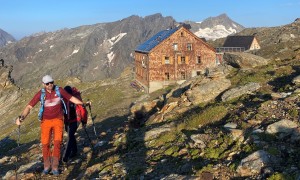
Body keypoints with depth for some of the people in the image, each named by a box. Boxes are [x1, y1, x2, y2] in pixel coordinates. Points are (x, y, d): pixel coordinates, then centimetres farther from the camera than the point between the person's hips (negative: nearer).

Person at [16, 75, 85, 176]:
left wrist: (83, 104, 5)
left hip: (58, 120, 0)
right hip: (46, 121, 1)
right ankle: (47, 166, 21)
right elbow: (29, 107, -10)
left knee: (57, 142, -10)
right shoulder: (40, 94, -9)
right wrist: (21, 118, -23)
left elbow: (71, 98, 5)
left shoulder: (59, 90, -7)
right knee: (45, 144, 2)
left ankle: (55, 167, 1)